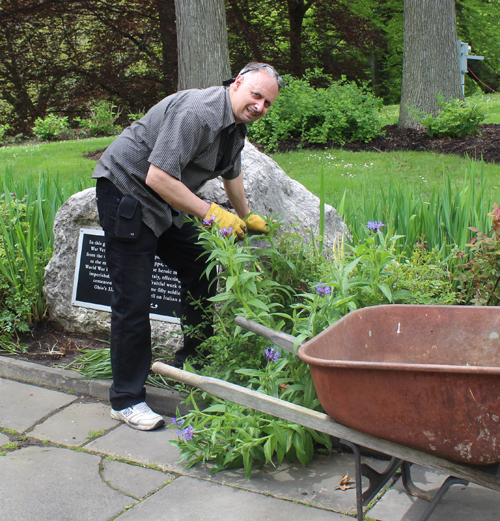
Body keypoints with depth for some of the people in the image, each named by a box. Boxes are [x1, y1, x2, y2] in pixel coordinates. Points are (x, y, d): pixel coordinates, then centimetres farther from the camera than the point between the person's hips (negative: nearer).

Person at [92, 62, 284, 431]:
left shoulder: (237, 125, 6)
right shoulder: (197, 113, -26)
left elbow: (232, 173, 26)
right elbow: (158, 177, -31)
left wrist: (246, 218, 37)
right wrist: (211, 213, -27)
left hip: (164, 202, 10)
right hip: (126, 191, -10)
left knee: (200, 270, 11)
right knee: (133, 300, -10)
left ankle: (194, 359, 29)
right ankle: (126, 399, 1)